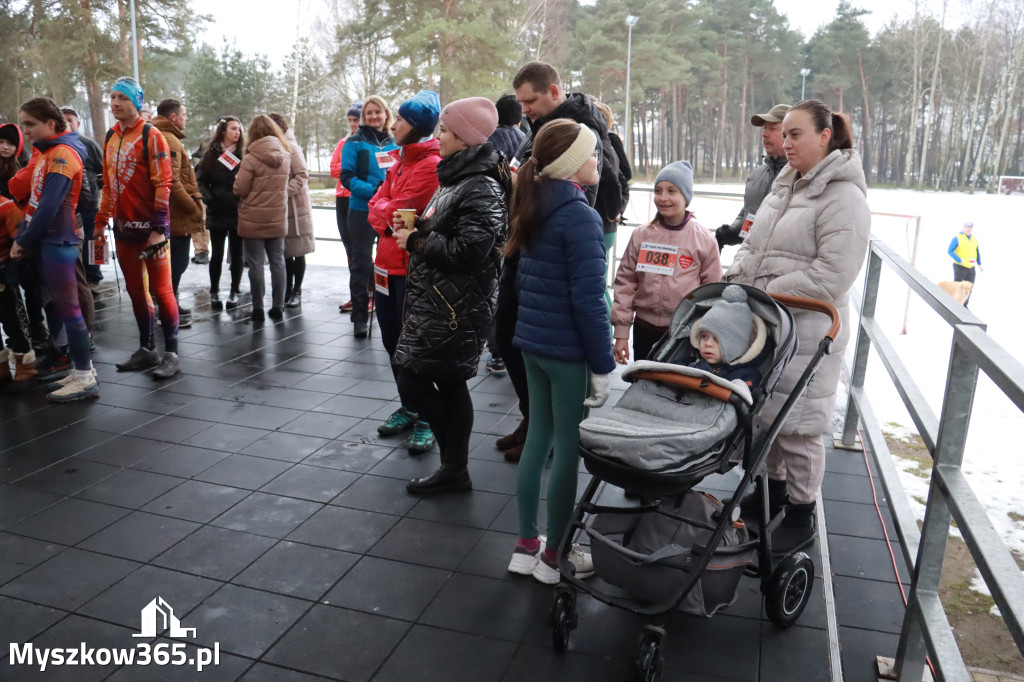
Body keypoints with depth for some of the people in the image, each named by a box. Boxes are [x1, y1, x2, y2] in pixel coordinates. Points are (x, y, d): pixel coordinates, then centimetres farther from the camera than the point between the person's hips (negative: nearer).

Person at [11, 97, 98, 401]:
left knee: (67, 308, -6)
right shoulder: (46, 153, 15)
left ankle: (85, 378, -1)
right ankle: (82, 369, 18)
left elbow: (49, 207, -19)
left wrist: (24, 242, -11)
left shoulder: (62, 154, -13)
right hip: (46, 240, 9)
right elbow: (35, 200, 15)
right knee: (60, 306, 11)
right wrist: (22, 236, 5)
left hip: (58, 241, -9)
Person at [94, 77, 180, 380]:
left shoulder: (150, 136, -7)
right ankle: (146, 349, 22)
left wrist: (158, 228, -17)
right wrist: (101, 222, 16)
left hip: (150, 226, -7)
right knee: (135, 290, 11)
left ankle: (171, 353, 5)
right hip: (123, 228, 7)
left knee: (161, 290, -3)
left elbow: (162, 184, -12)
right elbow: (108, 184, 20)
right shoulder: (111, 138, 15)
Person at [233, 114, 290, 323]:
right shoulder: (285, 156, 2)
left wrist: (238, 178, 7)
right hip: (278, 219, 5)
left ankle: (258, 309, 7)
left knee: (256, 264, 2)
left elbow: (239, 190, -12)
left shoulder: (251, 158, -14)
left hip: (254, 220, -5)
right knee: (277, 262, 11)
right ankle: (278, 307, 16)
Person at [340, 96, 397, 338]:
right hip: (362, 212, -3)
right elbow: (347, 177, -8)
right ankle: (360, 316, 10)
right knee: (361, 264, 2)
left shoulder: (395, 143, 8)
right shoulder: (355, 143, -2)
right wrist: (373, 190, -22)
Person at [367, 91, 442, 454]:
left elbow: (399, 212, -17)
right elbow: (377, 204, 12)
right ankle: (408, 408, 30)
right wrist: (387, 213, -7)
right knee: (393, 341, 15)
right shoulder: (399, 159, 16)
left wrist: (385, 211, 1)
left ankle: (426, 420, 10)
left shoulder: (432, 164, -14)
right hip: (388, 264, 9)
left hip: (413, 267, -9)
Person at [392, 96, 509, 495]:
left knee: (413, 384, -5)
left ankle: (455, 469, 12)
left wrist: (415, 243, -14)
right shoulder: (458, 178, 15)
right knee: (449, 385, 14)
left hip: (454, 308, -10)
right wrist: (413, 228, 5)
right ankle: (455, 469, 26)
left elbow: (468, 250, -27)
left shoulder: (482, 188, -17)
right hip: (436, 302, 10)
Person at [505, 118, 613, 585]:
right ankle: (553, 556, 18)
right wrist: (602, 365, -14)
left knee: (539, 437, 15)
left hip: (532, 341, 9)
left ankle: (526, 546, 26)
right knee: (569, 448, 4)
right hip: (567, 349, -8)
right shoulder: (580, 216, -17)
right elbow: (588, 299, -20)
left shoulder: (535, 207, 10)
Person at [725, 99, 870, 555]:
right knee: (768, 414, 18)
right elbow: (753, 246, 18)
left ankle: (801, 518, 21)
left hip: (806, 334, -8)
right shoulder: (785, 186, 12)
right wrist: (735, 279, 1)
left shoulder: (844, 198, -14)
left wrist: (766, 293, -19)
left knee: (798, 428, 3)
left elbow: (831, 276, -22)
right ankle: (774, 492, 38)